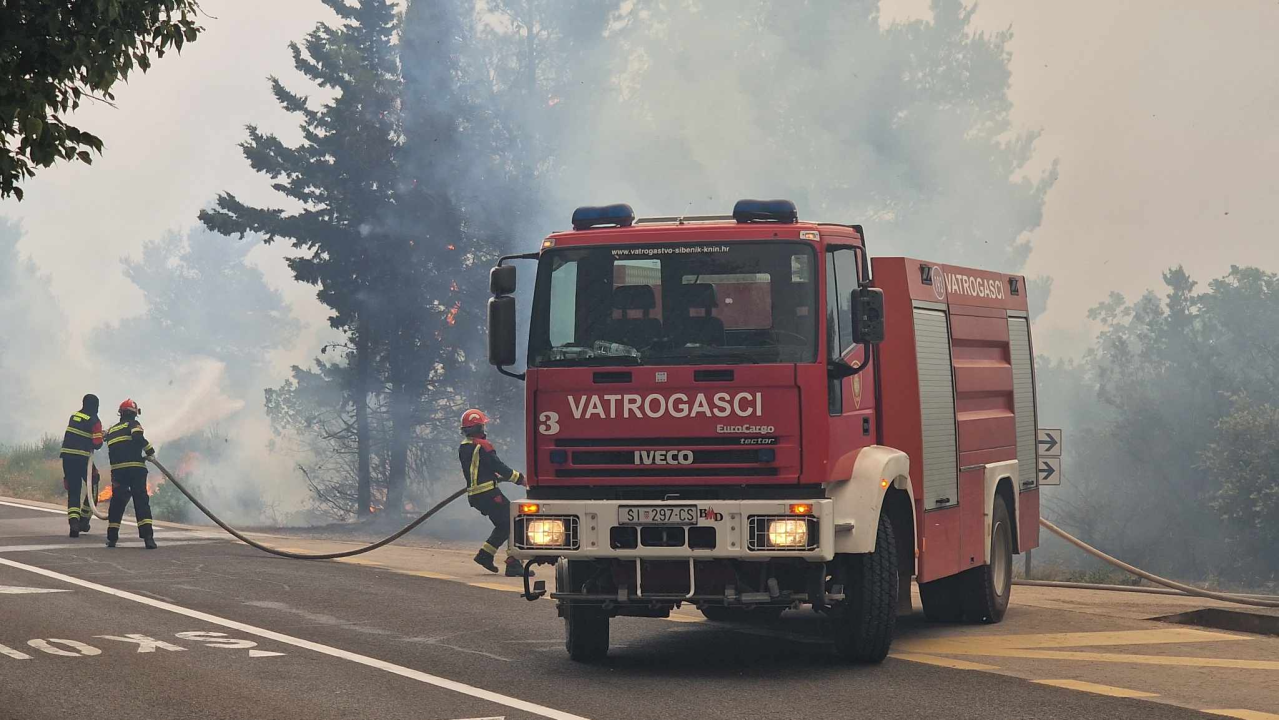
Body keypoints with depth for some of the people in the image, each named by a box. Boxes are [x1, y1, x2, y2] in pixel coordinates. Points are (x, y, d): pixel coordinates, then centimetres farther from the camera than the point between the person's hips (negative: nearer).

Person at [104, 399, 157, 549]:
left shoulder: (111, 431, 21)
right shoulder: (133, 424, 4)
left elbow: (112, 452, 20)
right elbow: (138, 437, -17)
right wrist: (149, 450, -5)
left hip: (117, 470, 4)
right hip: (136, 469, -4)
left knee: (117, 501, 12)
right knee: (141, 501, -4)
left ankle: (112, 537, 11)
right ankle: (147, 536, -16)